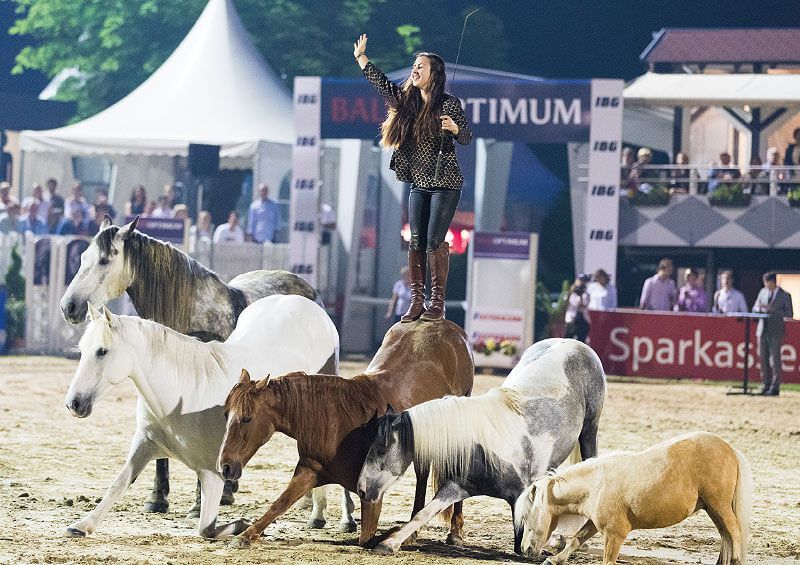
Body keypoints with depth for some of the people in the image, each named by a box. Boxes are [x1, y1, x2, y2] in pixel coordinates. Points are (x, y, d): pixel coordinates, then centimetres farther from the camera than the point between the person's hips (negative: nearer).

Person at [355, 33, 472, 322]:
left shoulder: (449, 104, -8)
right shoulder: (407, 101, 9)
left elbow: (467, 138, -8)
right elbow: (381, 82, 16)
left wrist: (454, 128, -29)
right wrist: (361, 57, 15)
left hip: (445, 183, -6)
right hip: (419, 185, 6)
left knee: (434, 240, -10)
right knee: (416, 242, 1)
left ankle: (437, 302, -6)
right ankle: (416, 302, 3)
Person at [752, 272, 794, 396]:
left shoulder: (785, 295, -2)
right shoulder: (763, 292, 12)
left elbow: (789, 313, -7)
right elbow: (755, 308, 17)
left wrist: (774, 310, -17)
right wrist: (760, 309, -7)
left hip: (776, 331, -5)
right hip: (763, 329, 5)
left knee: (774, 358, -7)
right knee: (763, 358, 6)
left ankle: (775, 387, -5)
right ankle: (765, 385, 13)